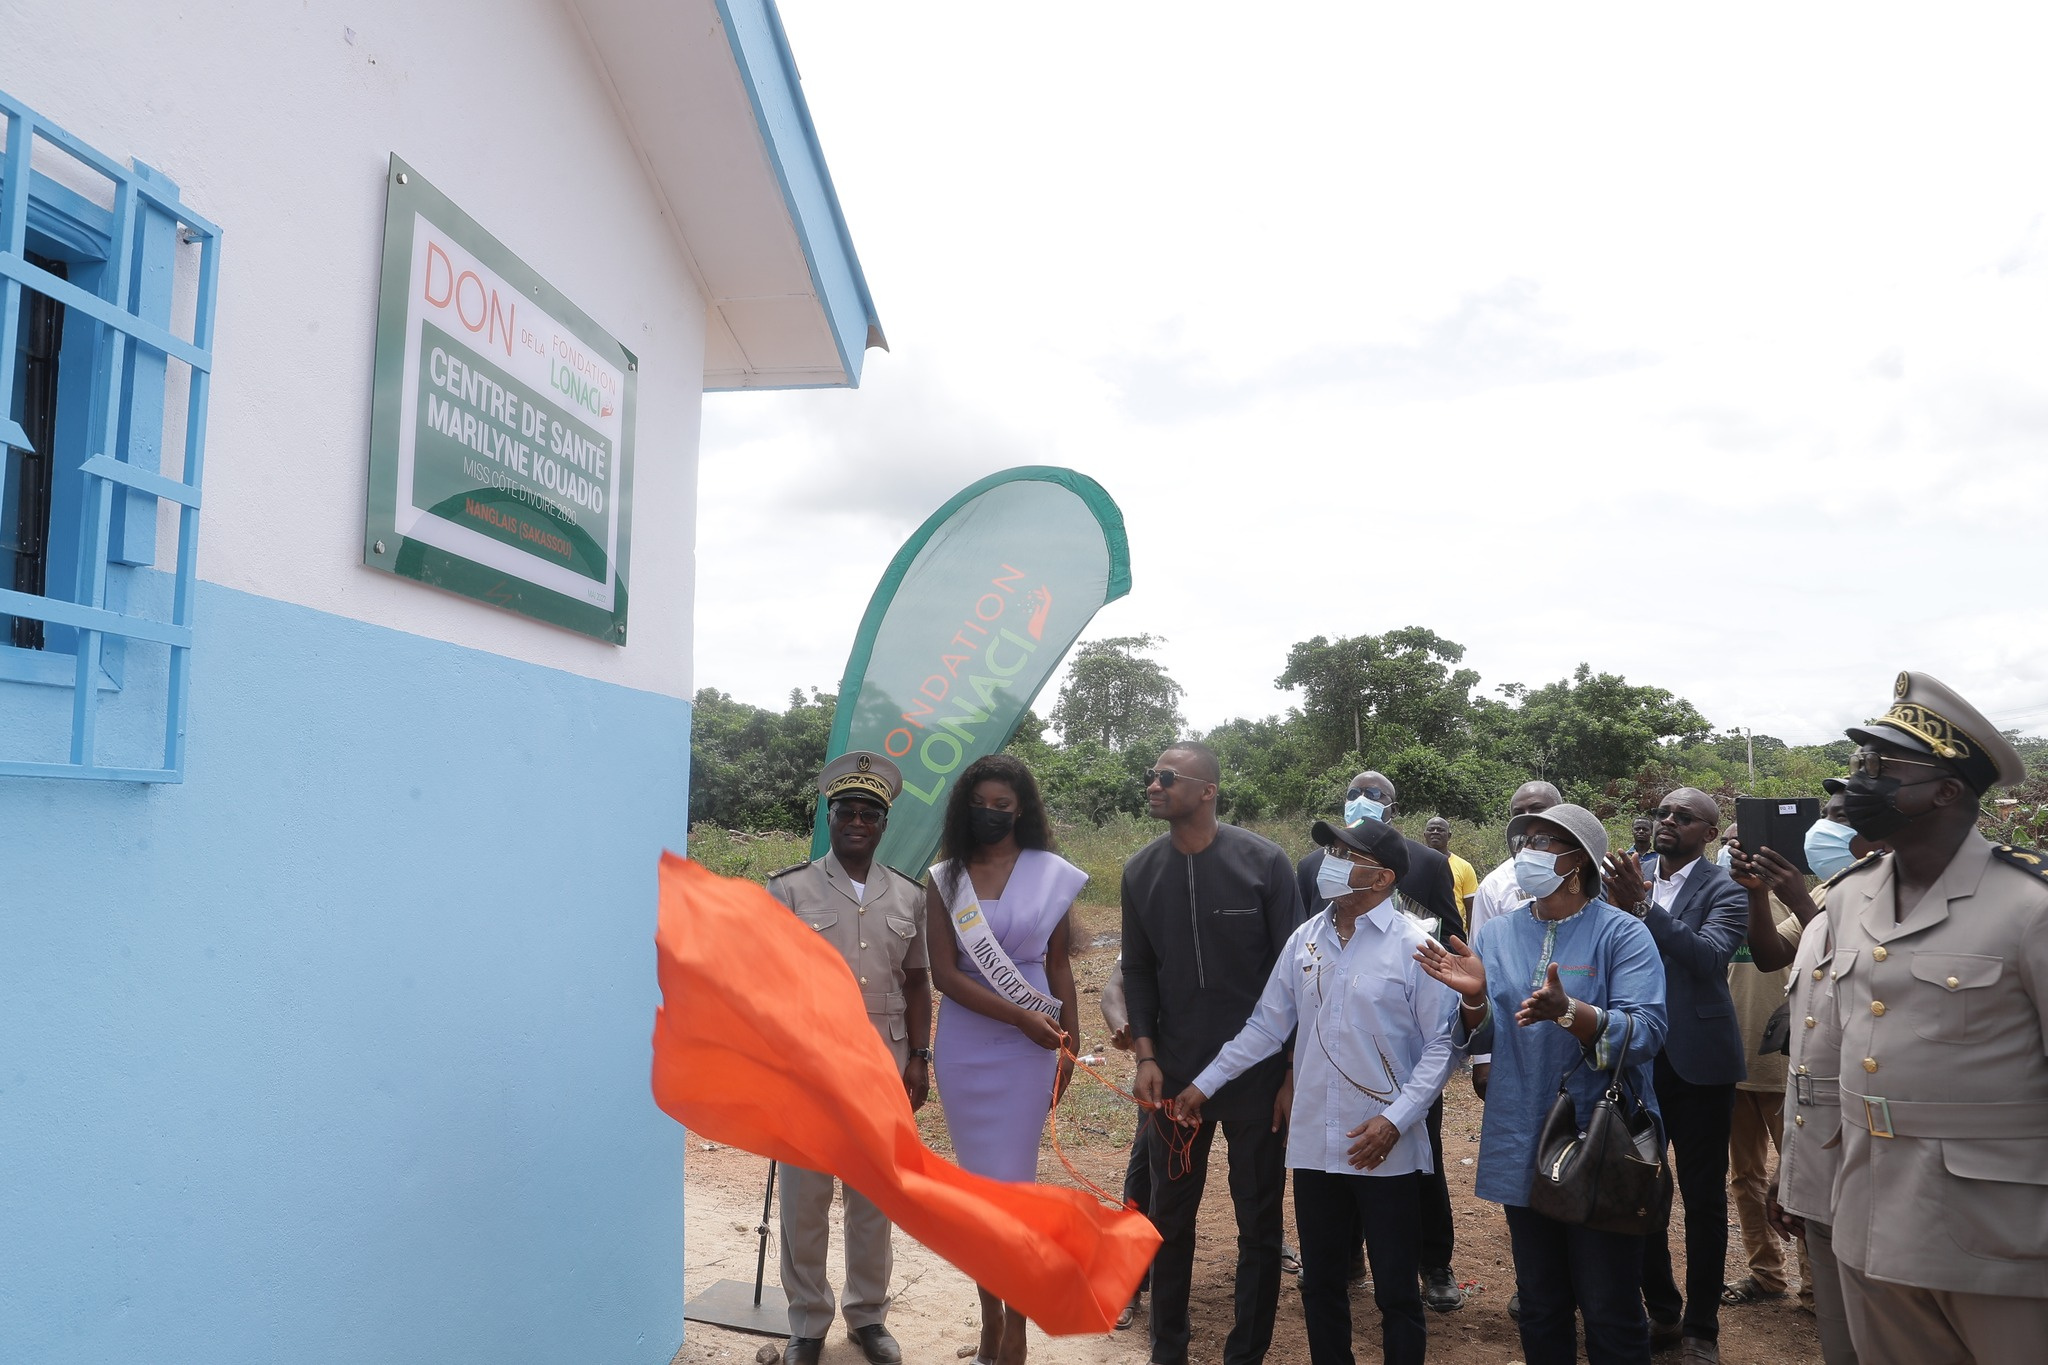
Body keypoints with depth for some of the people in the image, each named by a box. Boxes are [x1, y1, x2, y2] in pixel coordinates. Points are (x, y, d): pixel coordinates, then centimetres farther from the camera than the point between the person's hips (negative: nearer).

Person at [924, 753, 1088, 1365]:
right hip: (964, 1045, 2)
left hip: (1028, 1047, -1)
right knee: (976, 1183, 11)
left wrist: (1070, 1042, 7)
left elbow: (1058, 965, 6)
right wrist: (1022, 1017, -15)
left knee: (1010, 1182, 0)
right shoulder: (943, 879, -1)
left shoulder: (1051, 874, -1)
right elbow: (945, 974, -8)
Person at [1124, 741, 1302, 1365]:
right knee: (1170, 1218, 12)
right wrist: (1146, 1055, -1)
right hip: (1176, 1074, 3)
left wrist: (1294, 1072, -6)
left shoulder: (1263, 862, -10)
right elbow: (1138, 970, 7)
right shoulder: (1141, 871, 0)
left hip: (1257, 1074, -2)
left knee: (1259, 1223, 8)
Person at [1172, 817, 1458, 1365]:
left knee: (1396, 1291, 7)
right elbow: (1266, 1027, 10)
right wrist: (1205, 1083, 9)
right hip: (1314, 1145, 4)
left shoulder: (1414, 946, -9)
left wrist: (1395, 1118, -16)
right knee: (1321, 1284, 16)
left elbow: (1440, 1046, -8)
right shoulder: (1304, 941, 5)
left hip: (1386, 1150, -4)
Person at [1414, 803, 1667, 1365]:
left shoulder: (1622, 934, -8)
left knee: (1610, 1316, 7)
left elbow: (1645, 1032, -20)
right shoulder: (1497, 934, 6)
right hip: (1524, 1150, 4)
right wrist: (1475, 997, -15)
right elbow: (1481, 1040, 6)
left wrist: (1567, 1011, -35)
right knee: (1539, 1308, 17)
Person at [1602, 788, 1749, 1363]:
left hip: (1697, 1059, -4)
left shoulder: (1724, 890, -8)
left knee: (1703, 1197, 9)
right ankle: (1661, 1312, 31)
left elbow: (1709, 955, -23)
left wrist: (1642, 906, -31)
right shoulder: (1630, 878, 3)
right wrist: (1616, 906, -20)